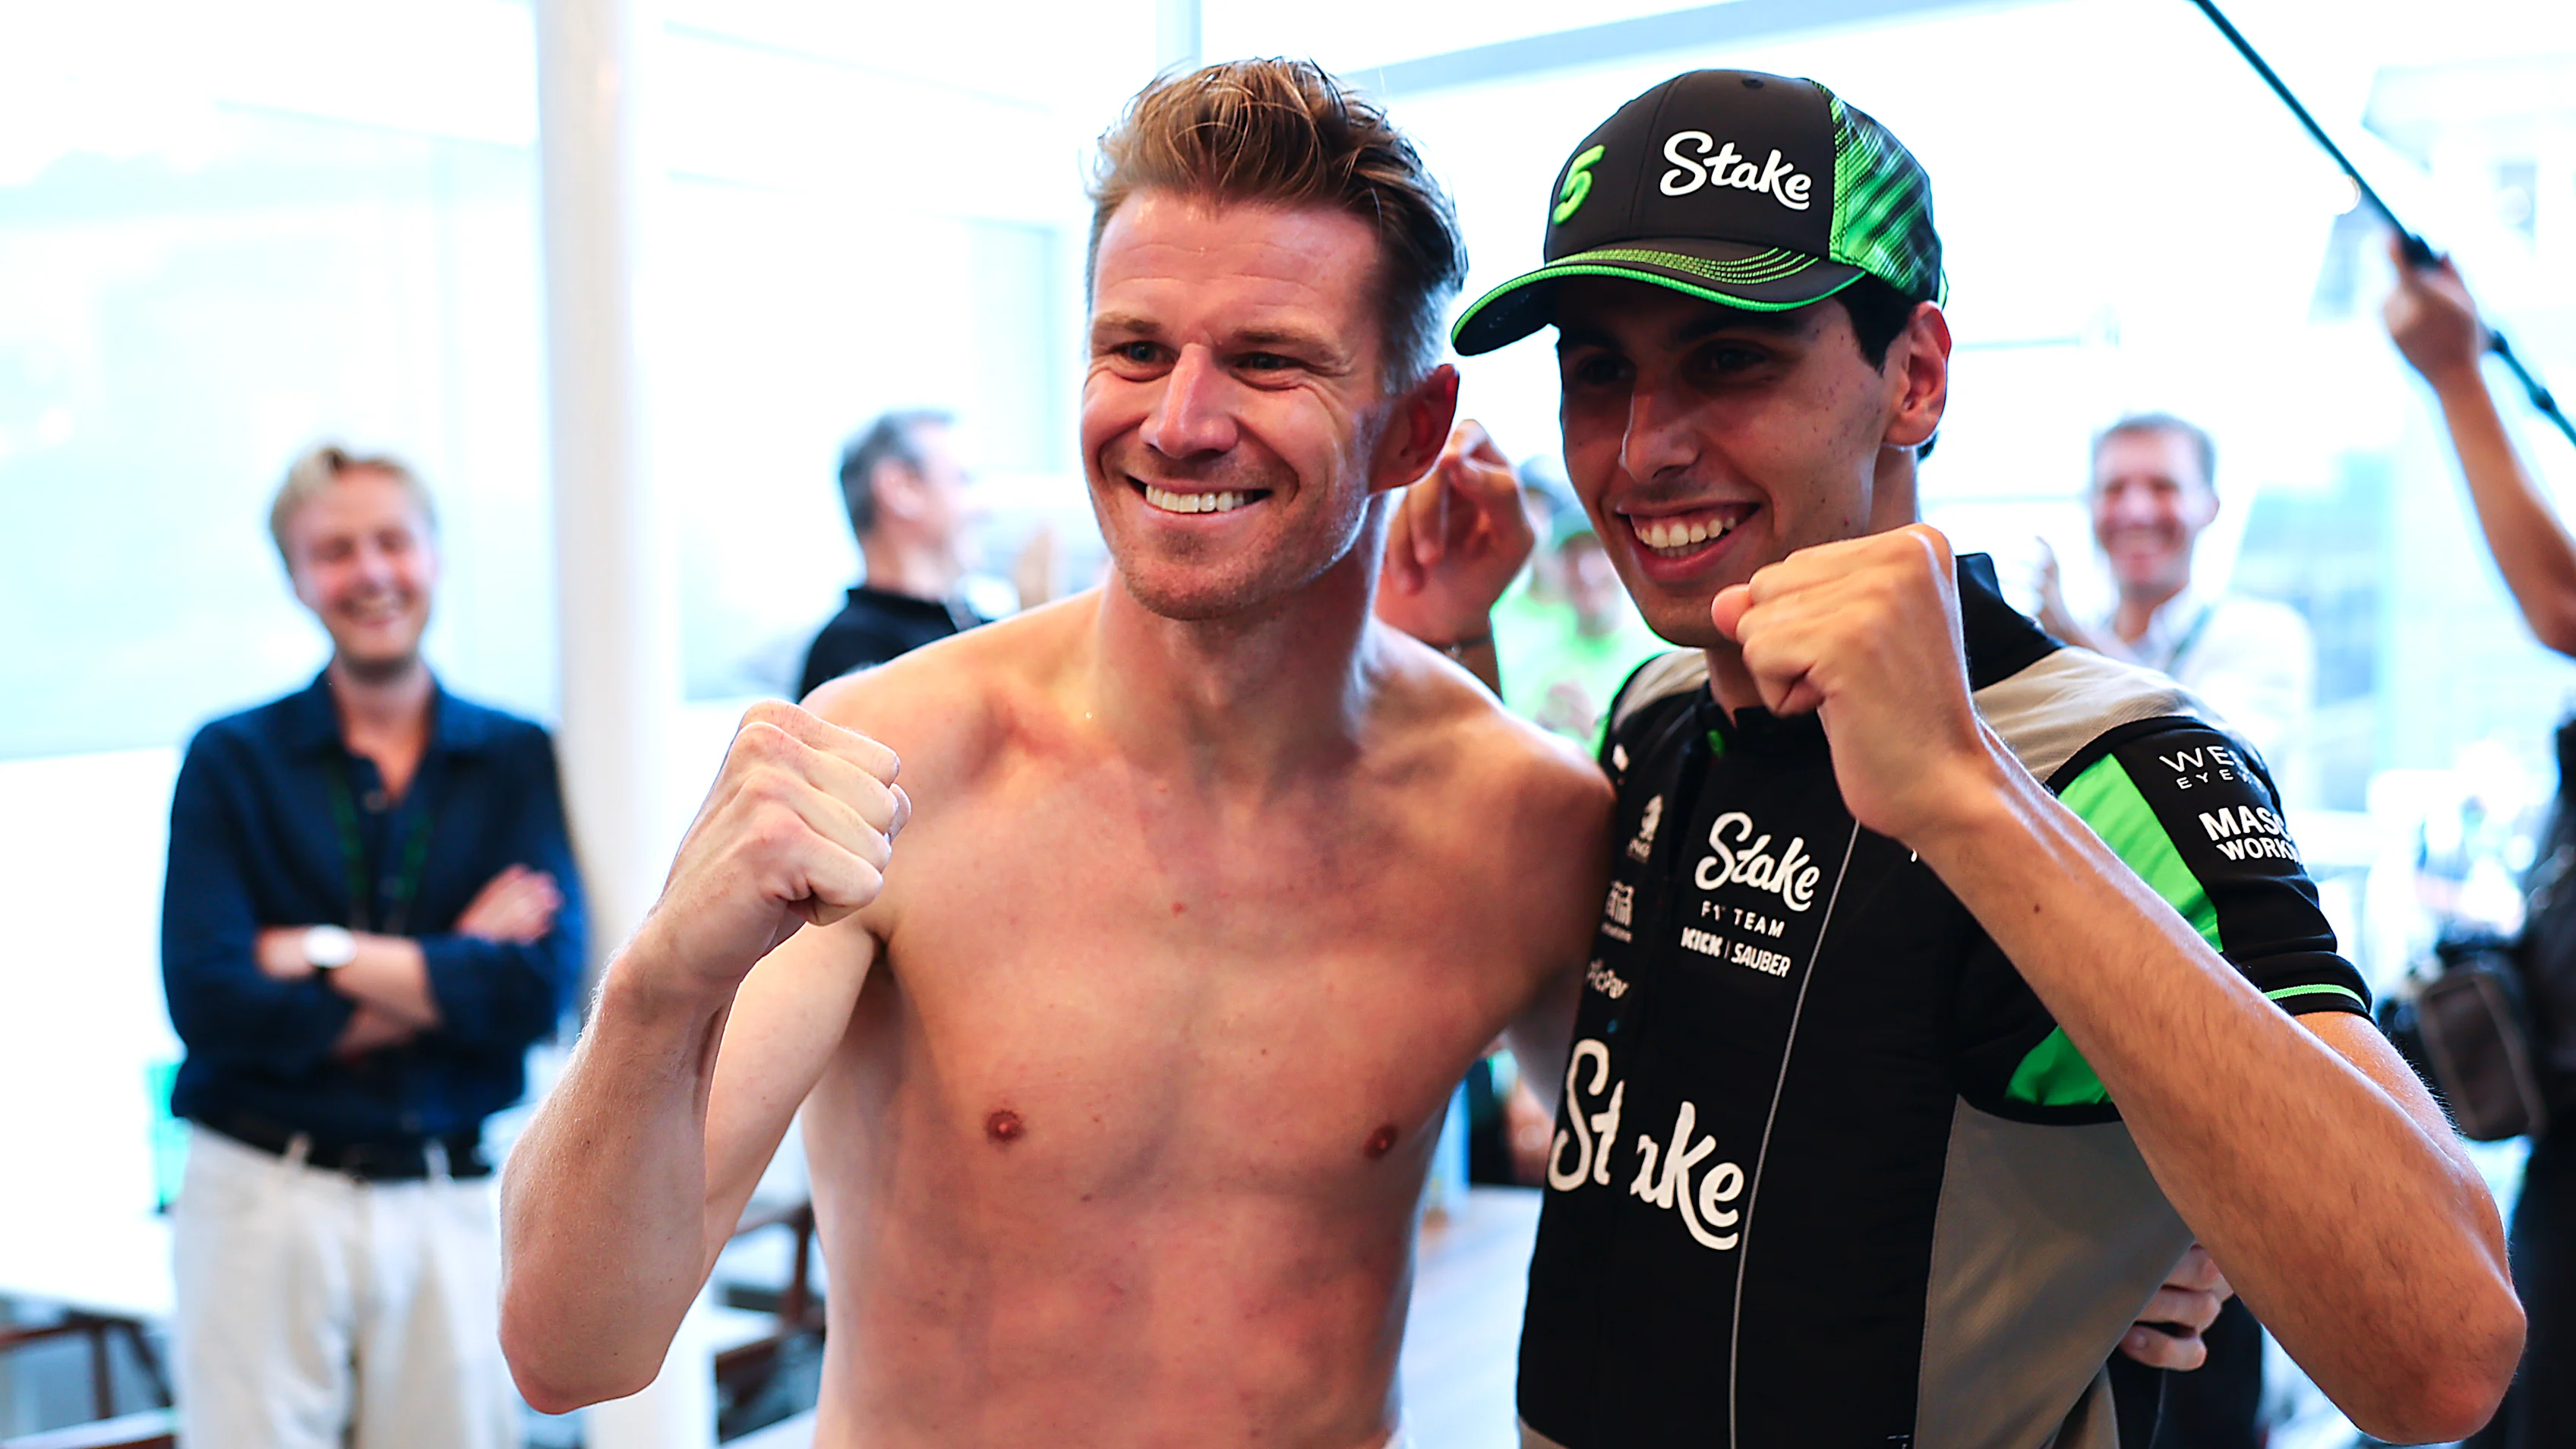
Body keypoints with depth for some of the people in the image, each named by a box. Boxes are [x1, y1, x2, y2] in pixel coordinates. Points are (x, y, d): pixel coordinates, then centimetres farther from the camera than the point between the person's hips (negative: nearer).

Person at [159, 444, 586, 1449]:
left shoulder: (518, 761, 3)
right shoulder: (230, 761, 1)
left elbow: (542, 988, -9)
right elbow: (206, 999, -11)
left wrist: (319, 953, -9)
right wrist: (448, 976, -9)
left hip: (449, 1208, 1)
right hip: (262, 1201, -1)